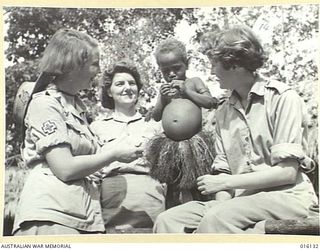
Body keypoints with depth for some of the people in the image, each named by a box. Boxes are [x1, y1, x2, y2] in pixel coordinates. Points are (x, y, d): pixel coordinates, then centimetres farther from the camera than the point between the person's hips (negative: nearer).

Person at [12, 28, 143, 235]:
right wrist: (115, 154, -6)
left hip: (85, 215, 8)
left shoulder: (77, 105, 19)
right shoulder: (45, 102, -7)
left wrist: (116, 147, 8)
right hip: (51, 214, -8)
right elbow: (65, 169, -14)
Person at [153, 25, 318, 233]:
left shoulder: (283, 98, -5)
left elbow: (287, 172, -11)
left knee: (216, 219, -34)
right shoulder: (224, 112, 15)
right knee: (167, 221, -15)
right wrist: (223, 202, -11)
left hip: (287, 195, -6)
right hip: (242, 199, 6)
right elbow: (223, 170, 11)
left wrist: (224, 182, -10)